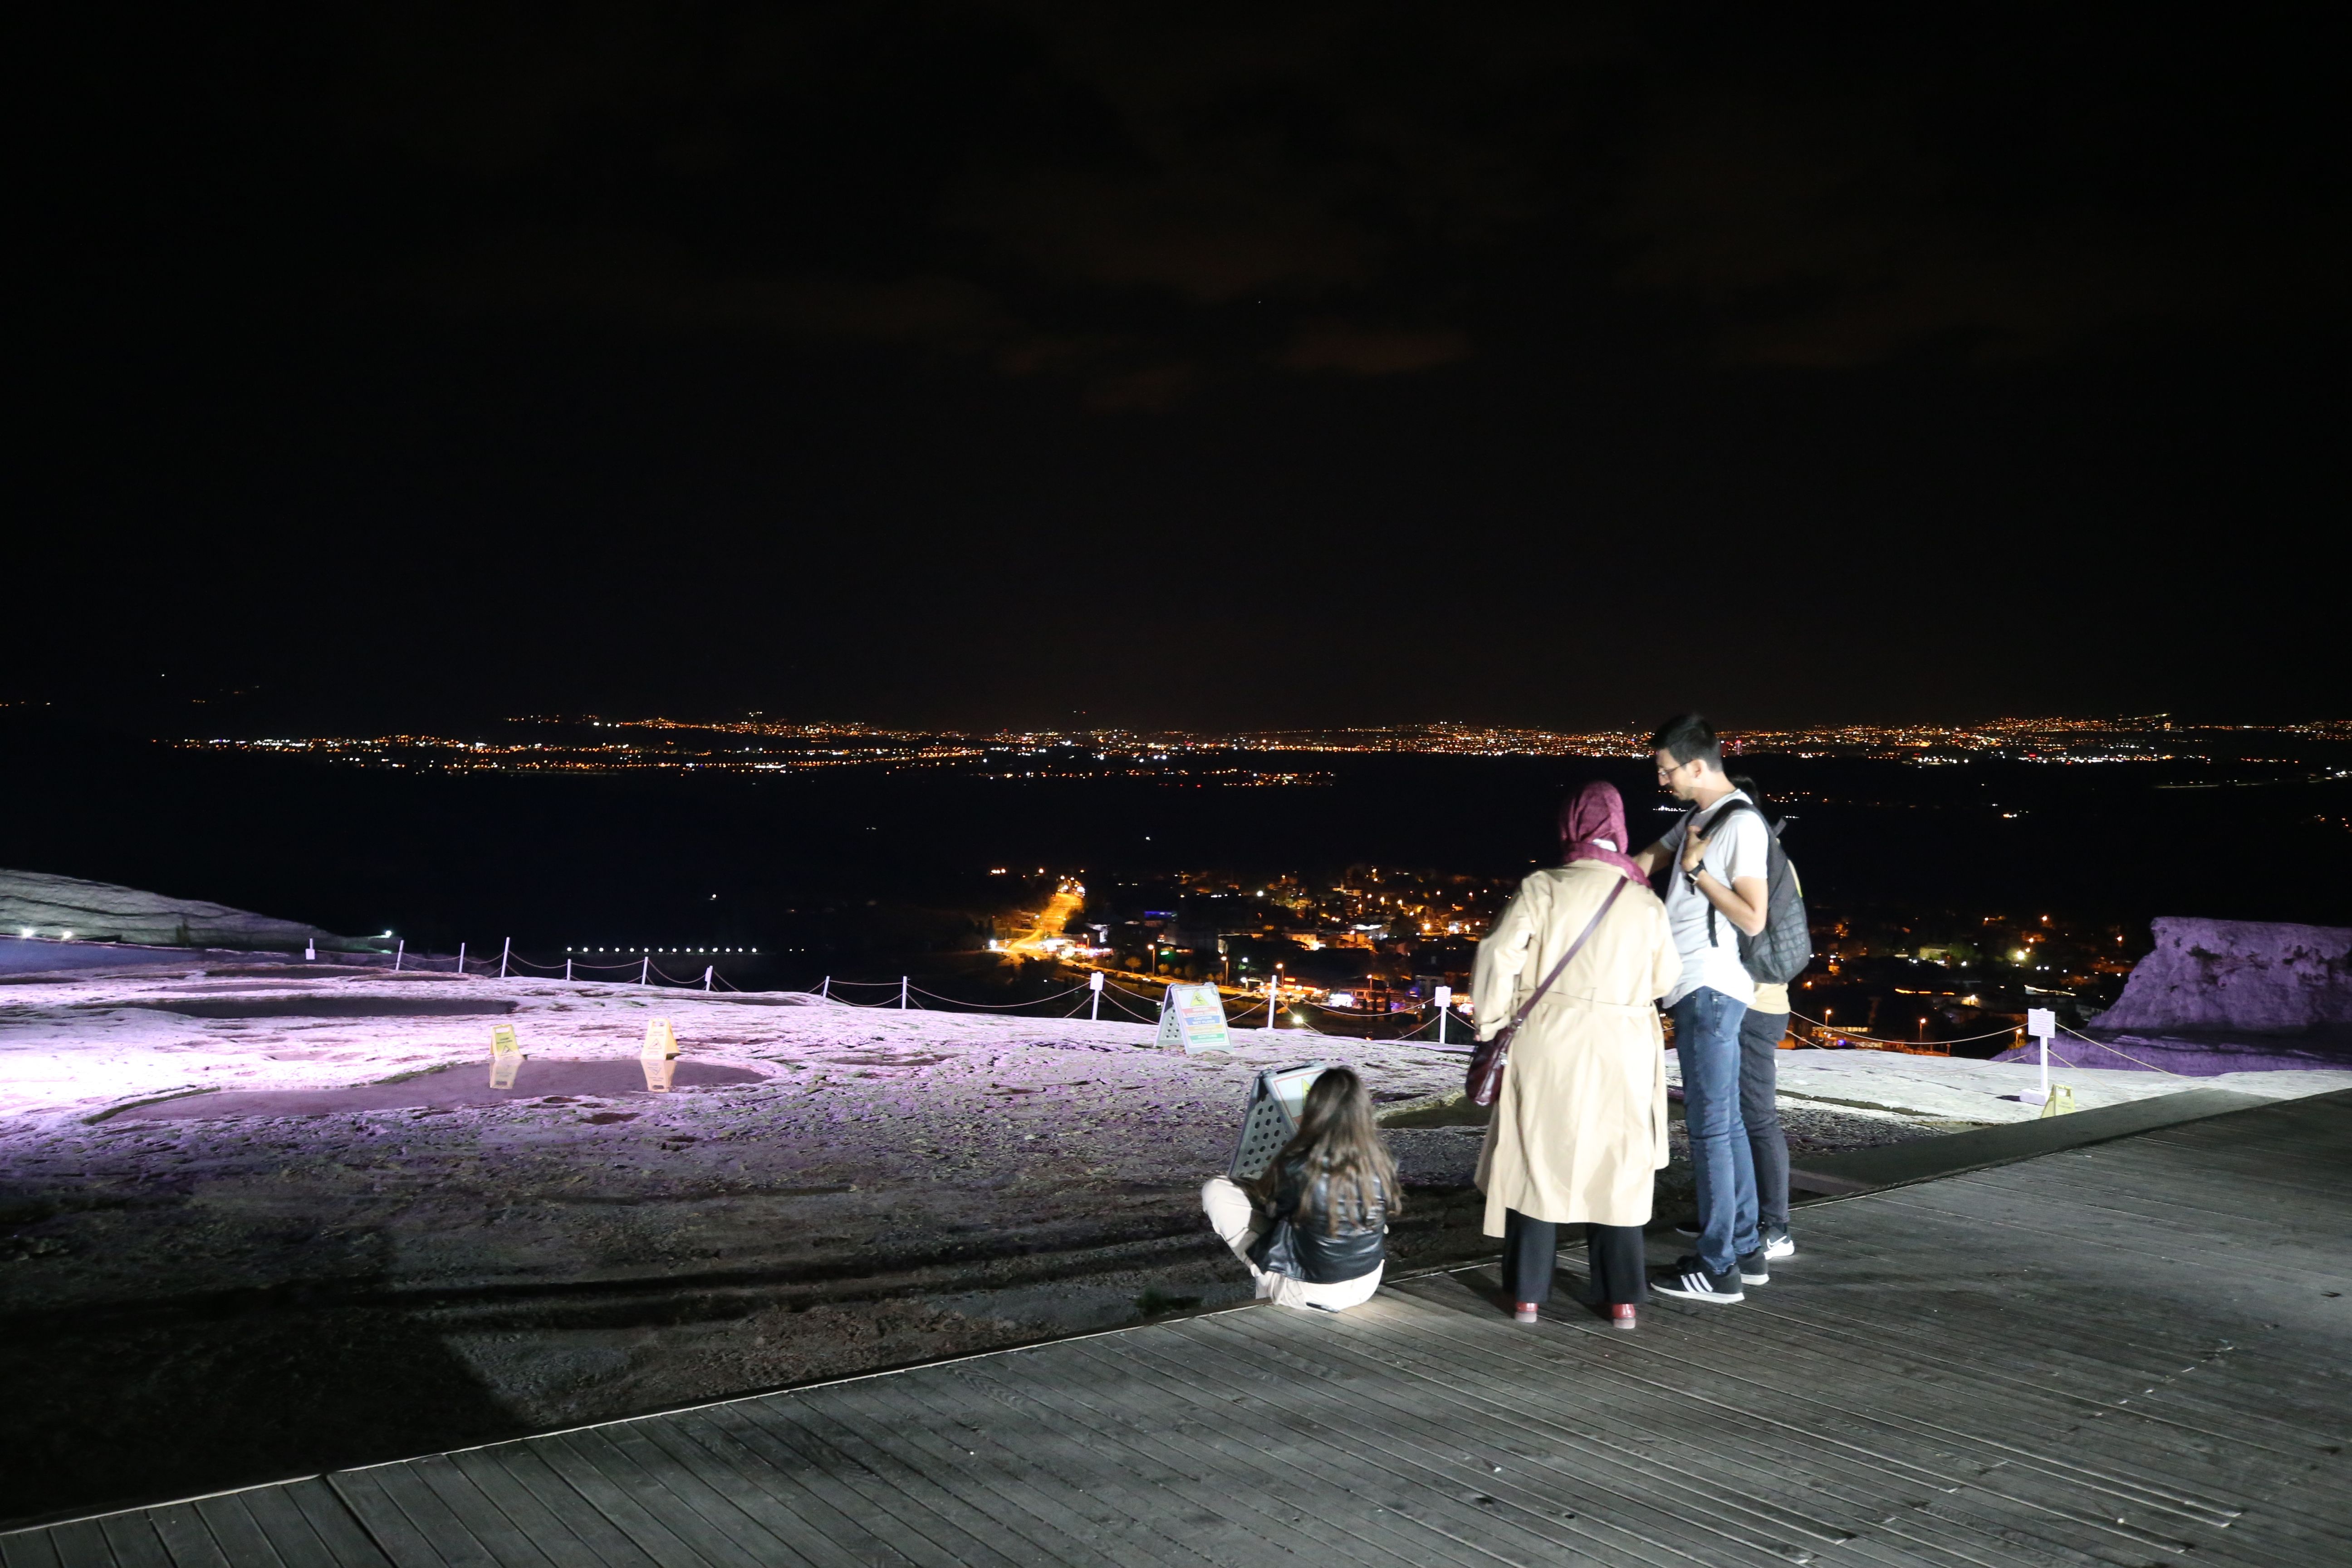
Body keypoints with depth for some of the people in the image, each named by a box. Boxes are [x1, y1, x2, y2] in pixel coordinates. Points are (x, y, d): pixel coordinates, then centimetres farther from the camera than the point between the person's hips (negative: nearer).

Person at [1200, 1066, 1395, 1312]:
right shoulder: (1379, 1163, -15)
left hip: (1311, 1293, -5)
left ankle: (1271, 1283, 8)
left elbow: (1271, 1206, -6)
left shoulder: (1298, 1169, -28)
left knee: (1215, 1189, -1)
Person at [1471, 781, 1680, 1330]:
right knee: (1615, 1171, 13)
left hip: (1548, 1044, -1)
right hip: (1622, 1052, 2)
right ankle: (1621, 1297, 17)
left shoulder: (1543, 889, -8)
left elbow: (1499, 956, -12)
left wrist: (1491, 1025, -1)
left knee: (1537, 1163, 9)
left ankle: (1528, 1293, 15)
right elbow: (1665, 979, 8)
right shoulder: (1646, 903, -1)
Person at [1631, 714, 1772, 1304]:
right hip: (1698, 988, 10)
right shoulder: (1698, 818, 16)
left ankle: (1717, 1267, 0)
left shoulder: (1743, 824, -13)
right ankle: (1746, 1250, 23)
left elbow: (1753, 918, -16)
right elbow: (1643, 863, 21)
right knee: (1726, 1123, 14)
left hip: (1711, 989, -10)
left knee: (1710, 1126, -5)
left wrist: (1696, 869, -15)